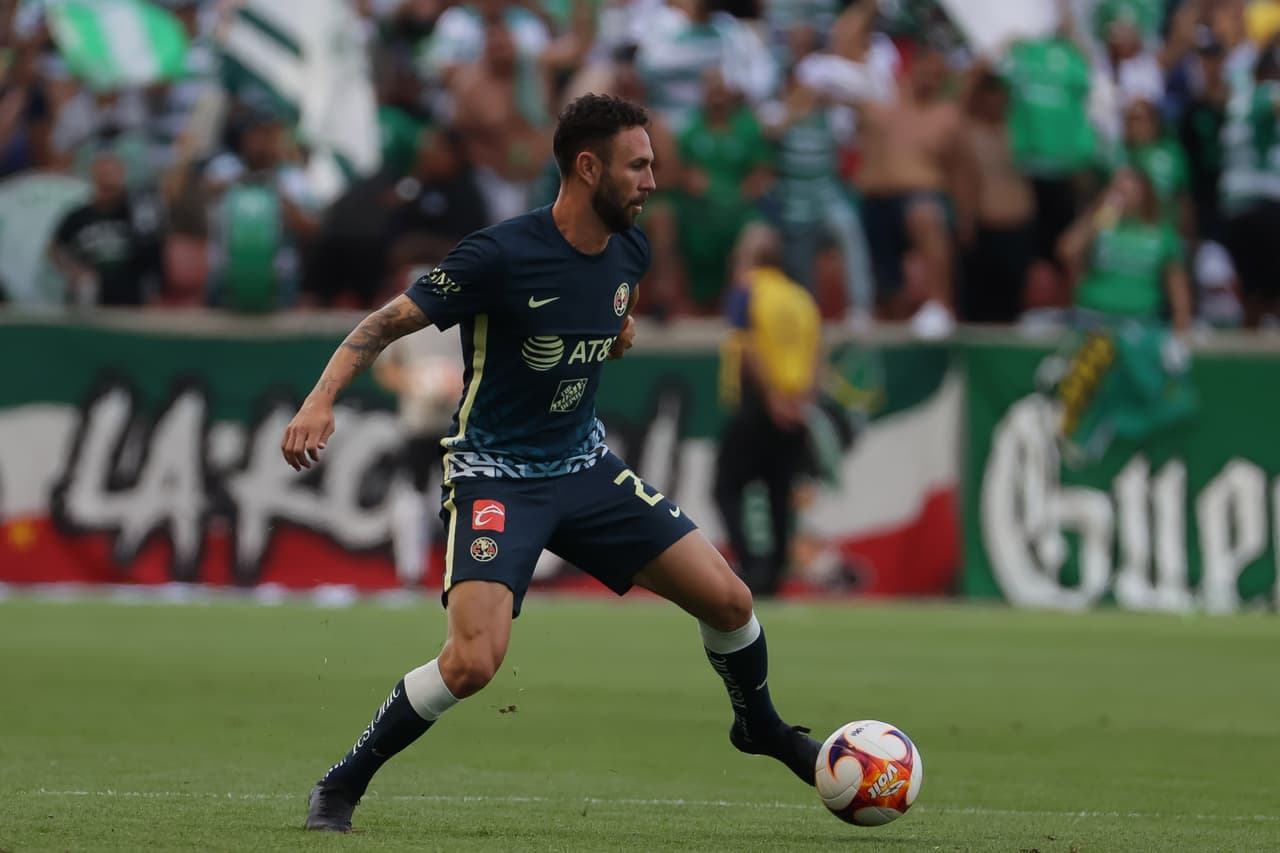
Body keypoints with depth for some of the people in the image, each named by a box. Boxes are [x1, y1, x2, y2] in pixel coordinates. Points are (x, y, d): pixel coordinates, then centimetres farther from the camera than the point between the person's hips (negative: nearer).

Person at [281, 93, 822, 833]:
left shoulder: (629, 252, 0)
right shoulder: (501, 256, -21)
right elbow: (388, 323, -17)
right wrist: (323, 399, -28)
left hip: (585, 467, 6)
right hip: (497, 477, -6)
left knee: (729, 600, 1)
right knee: (474, 662, -25)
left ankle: (761, 727, 32)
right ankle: (342, 788, -5)